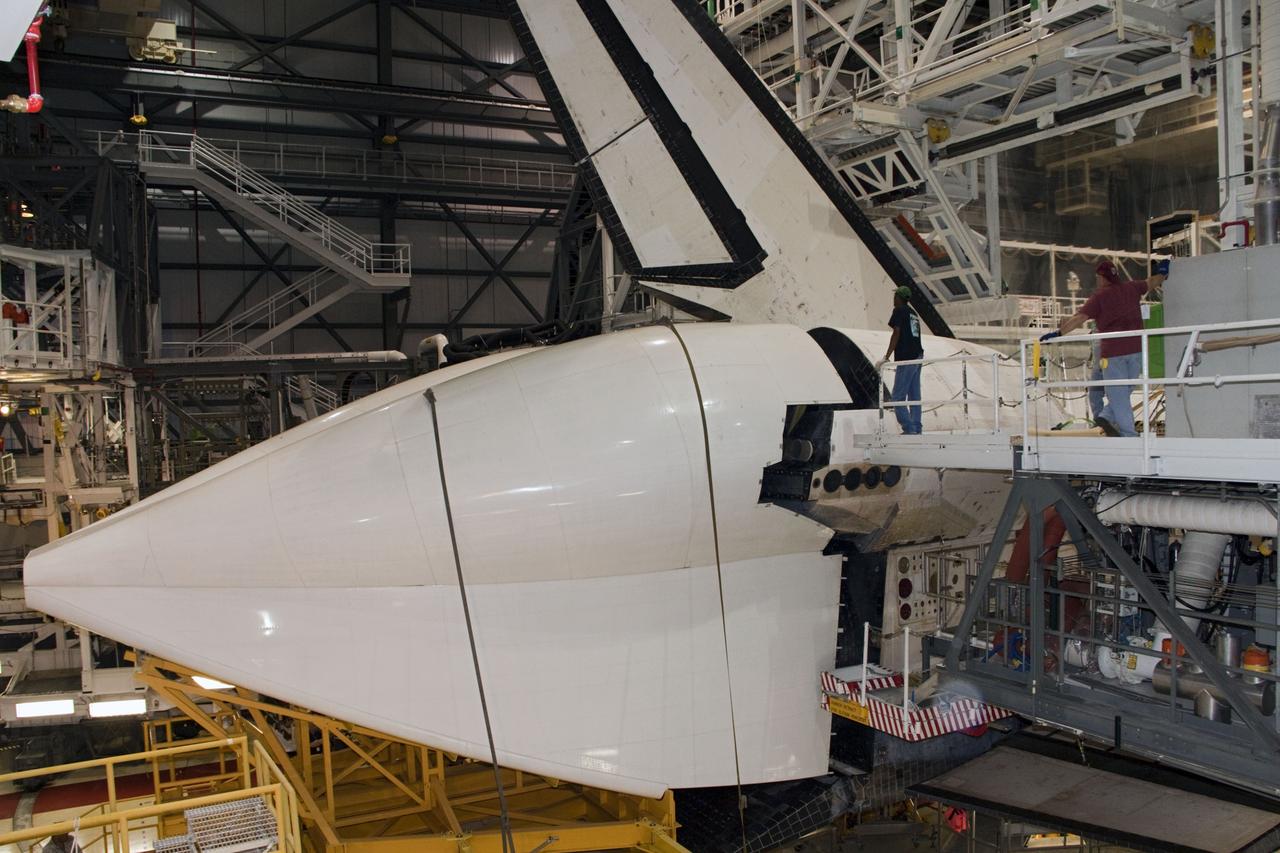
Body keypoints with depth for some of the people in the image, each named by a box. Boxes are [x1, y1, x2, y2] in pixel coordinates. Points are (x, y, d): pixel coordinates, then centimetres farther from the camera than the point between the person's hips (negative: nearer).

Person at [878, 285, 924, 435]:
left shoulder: (899, 311, -4)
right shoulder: (913, 313, 20)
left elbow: (896, 334, -13)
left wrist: (886, 358, -14)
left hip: (906, 358, -9)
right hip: (917, 357, 9)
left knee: (898, 397, -8)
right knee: (914, 396, 9)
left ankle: (909, 429, -14)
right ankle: (916, 429, 9)